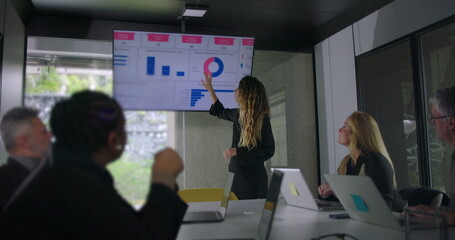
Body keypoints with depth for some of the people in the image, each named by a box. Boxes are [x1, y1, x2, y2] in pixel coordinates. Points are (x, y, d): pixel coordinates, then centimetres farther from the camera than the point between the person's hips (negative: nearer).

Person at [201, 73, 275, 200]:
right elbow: (220, 112, 28)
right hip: (236, 174, 6)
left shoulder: (262, 119, -13)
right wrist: (210, 88, 28)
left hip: (253, 178, -6)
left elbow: (268, 151, -15)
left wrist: (237, 151, -17)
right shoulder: (238, 114, 6)